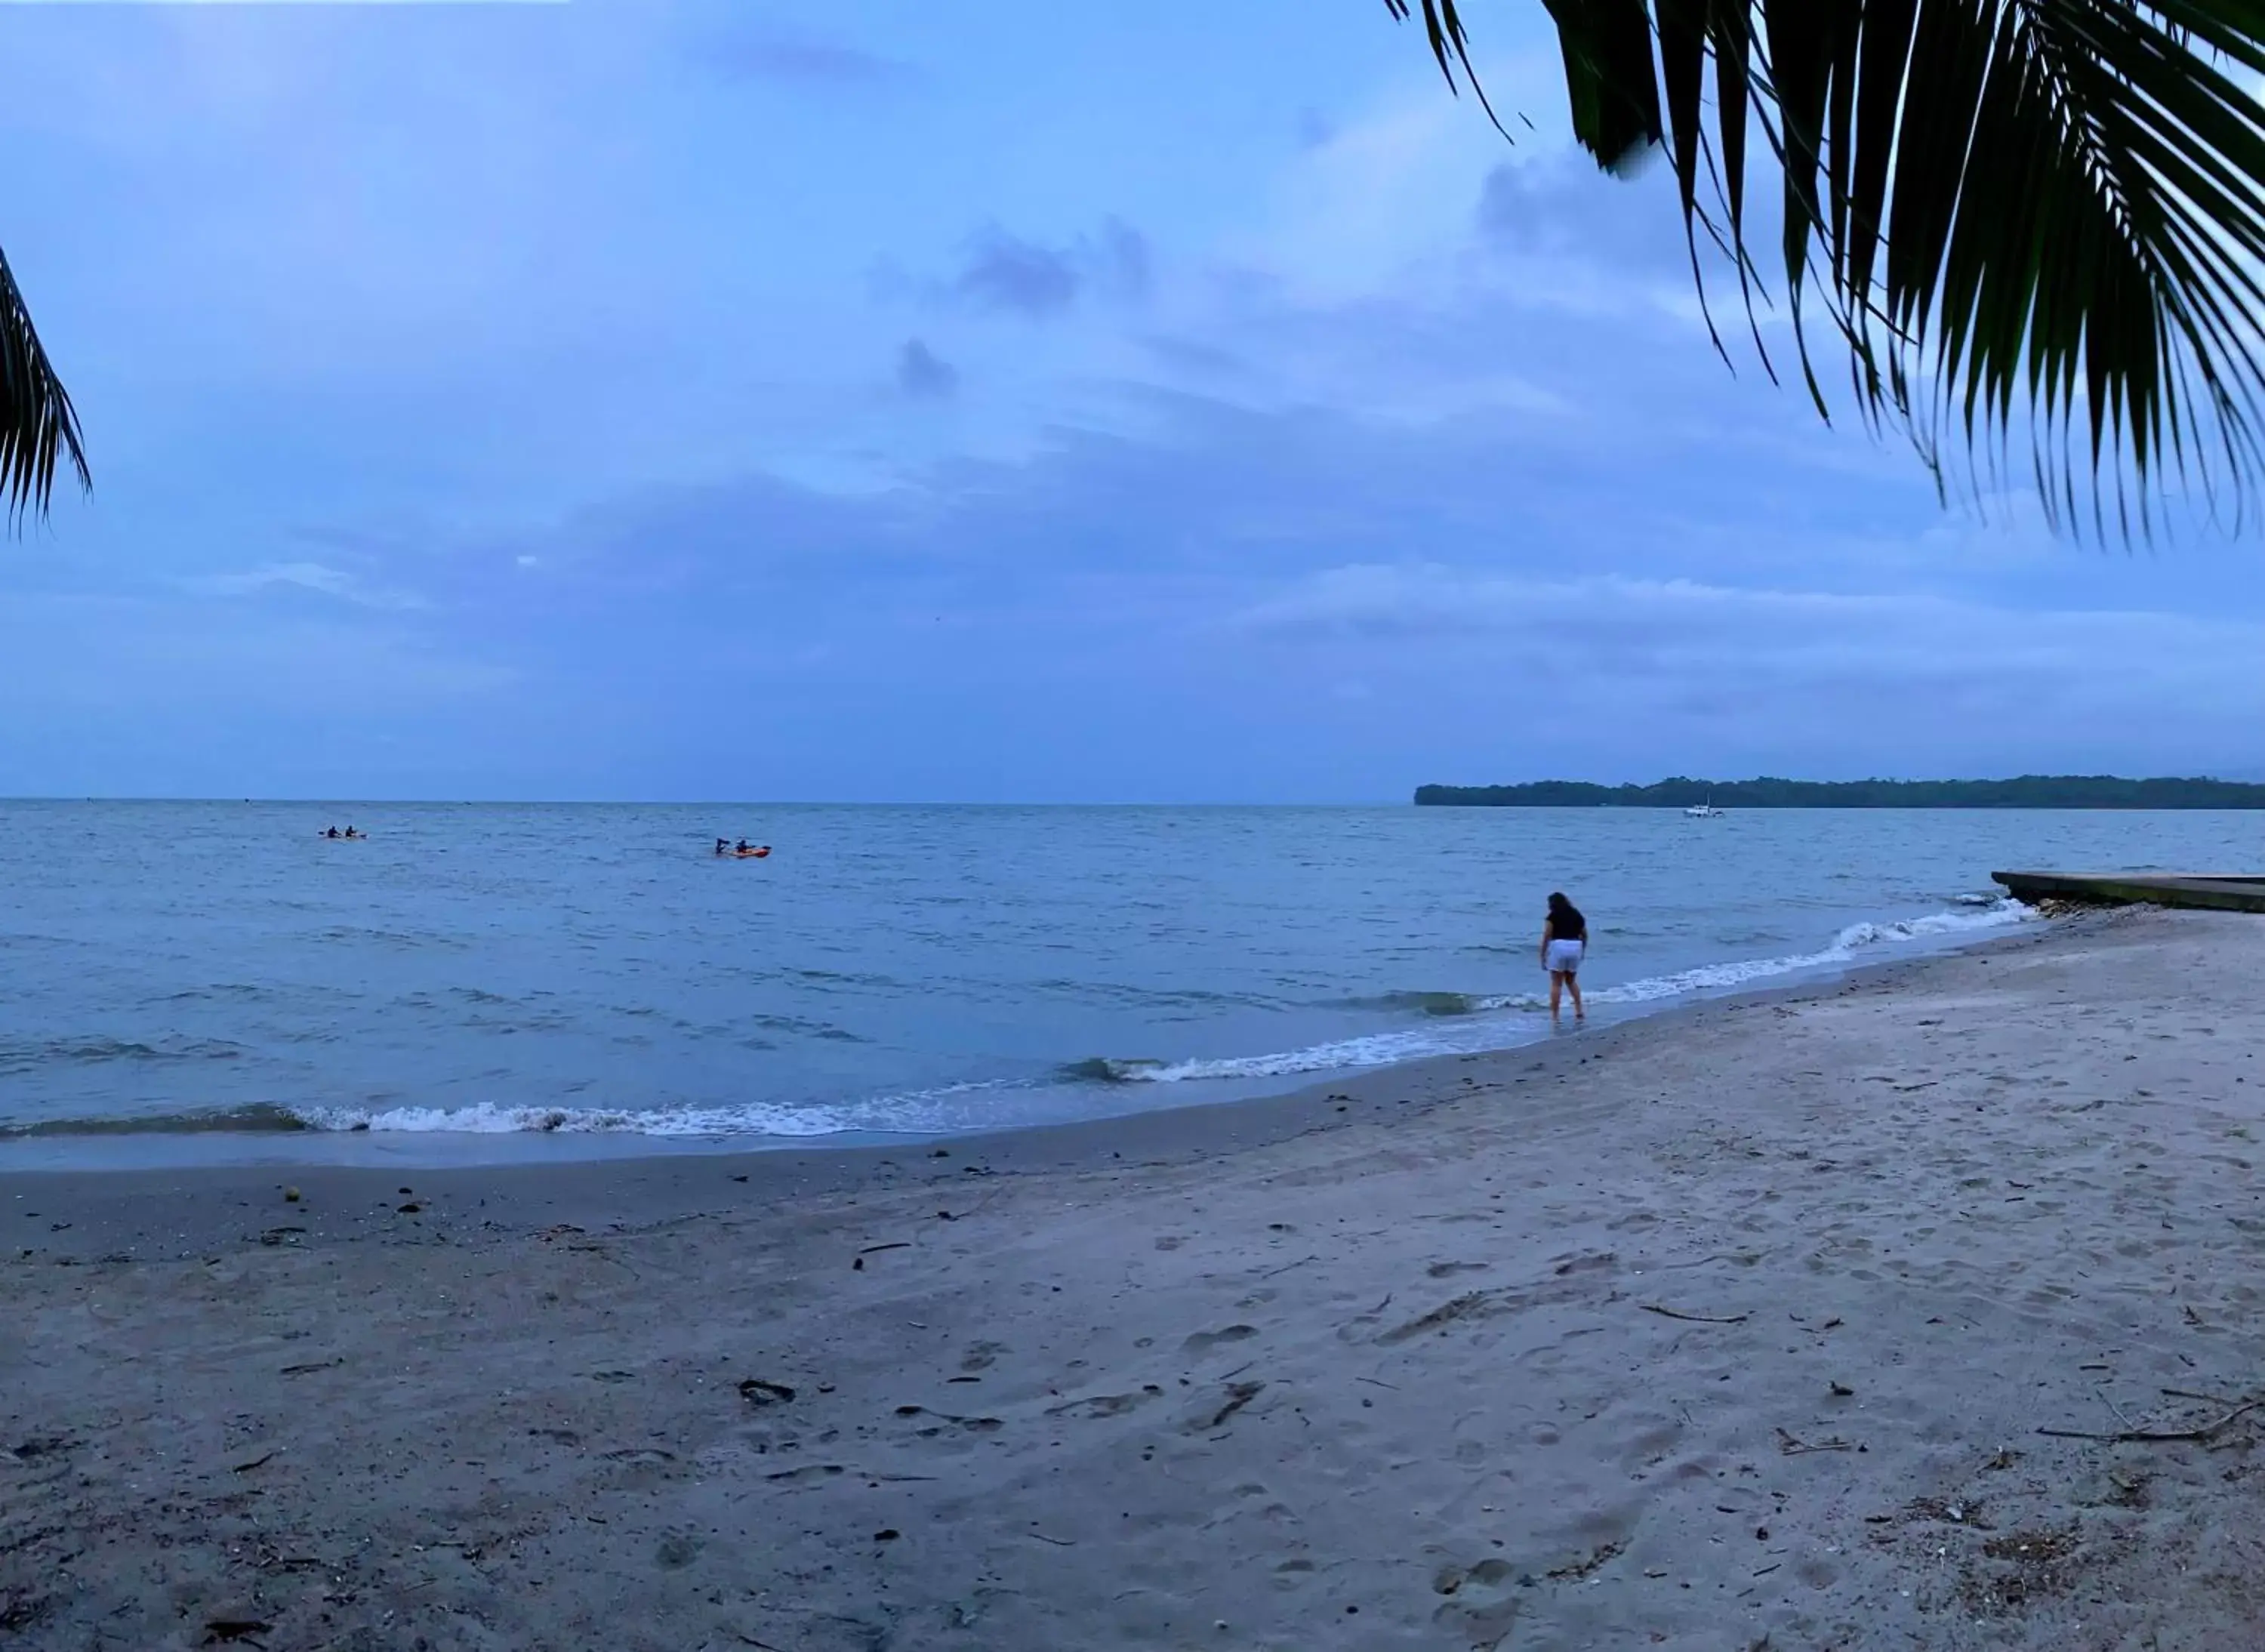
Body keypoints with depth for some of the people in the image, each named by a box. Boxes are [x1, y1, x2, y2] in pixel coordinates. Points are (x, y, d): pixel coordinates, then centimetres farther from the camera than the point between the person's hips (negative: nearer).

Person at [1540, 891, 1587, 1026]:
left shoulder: (1553, 916, 2)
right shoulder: (1577, 915, 16)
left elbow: (1546, 937, -5)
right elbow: (1585, 935, 20)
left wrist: (1542, 956, 0)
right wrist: (1582, 951, 34)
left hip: (1559, 946, -5)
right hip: (1575, 947, 5)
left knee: (1556, 983, 0)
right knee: (1572, 981, 21)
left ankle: (1554, 1016, -2)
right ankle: (1579, 1010, 12)